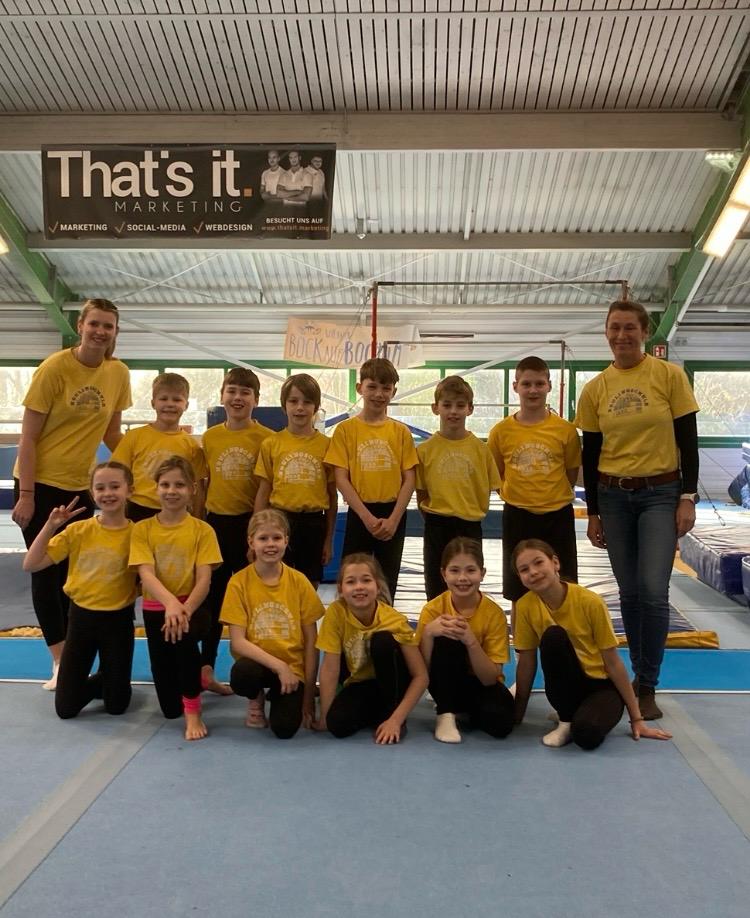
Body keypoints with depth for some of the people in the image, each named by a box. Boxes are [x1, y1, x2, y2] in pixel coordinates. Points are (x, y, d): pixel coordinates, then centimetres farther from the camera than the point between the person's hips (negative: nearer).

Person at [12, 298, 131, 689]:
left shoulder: (119, 374, -2)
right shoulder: (54, 368, -15)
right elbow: (28, 437, -13)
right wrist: (26, 495, -16)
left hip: (81, 486, 5)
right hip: (41, 483, -4)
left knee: (73, 573, 11)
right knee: (46, 573, 2)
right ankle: (60, 661, 10)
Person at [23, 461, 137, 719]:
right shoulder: (78, 530, -6)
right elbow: (30, 564, -9)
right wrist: (50, 526, -17)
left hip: (118, 620, -2)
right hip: (81, 617, 2)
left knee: (116, 706, 8)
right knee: (65, 708, 7)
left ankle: (107, 681, 40)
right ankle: (99, 681, 35)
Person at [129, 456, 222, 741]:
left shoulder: (202, 530, -4)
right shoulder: (142, 529, -2)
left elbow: (204, 578, -11)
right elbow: (146, 574, -15)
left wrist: (185, 610, -29)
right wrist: (170, 603, -34)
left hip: (192, 607, -1)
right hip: (156, 609, 2)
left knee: (184, 636, -40)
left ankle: (193, 712, -17)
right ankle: (195, 680, 41)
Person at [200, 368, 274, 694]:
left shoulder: (266, 437, -6)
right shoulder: (209, 437, 4)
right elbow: (203, 483, 10)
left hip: (250, 523, -3)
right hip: (216, 521, 3)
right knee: (213, 597, 12)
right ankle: (205, 668, 22)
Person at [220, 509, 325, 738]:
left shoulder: (299, 581, -5)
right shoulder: (239, 583, -8)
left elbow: (311, 641, -2)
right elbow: (238, 642, -12)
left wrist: (309, 693, -4)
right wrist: (279, 665, -21)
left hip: (291, 668, 1)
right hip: (257, 662, 0)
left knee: (285, 728, -22)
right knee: (242, 674, -35)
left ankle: (277, 695, 14)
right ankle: (256, 699, 3)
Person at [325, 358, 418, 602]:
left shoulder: (400, 431, 2)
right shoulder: (346, 429, -2)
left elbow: (409, 479, 0)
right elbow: (341, 479, -6)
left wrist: (393, 519, -10)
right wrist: (366, 517, -13)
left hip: (393, 515, 2)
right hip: (360, 514, -1)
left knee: (387, 584, 10)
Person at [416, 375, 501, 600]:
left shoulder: (480, 448, -2)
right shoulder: (425, 449, -3)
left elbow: (487, 489, 4)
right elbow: (420, 493, 2)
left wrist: (475, 514, -1)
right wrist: (432, 518, -3)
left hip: (470, 525, 0)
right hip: (437, 527, 0)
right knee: (436, 590, 10)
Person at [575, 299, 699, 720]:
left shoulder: (670, 376, -4)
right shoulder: (595, 388, 2)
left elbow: (688, 441, -2)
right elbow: (591, 453, 6)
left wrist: (688, 497, -9)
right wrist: (593, 512, 6)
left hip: (661, 494, -2)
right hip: (613, 497, 3)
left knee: (653, 590, -11)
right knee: (630, 592, 8)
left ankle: (648, 687, 4)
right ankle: (640, 674, 24)